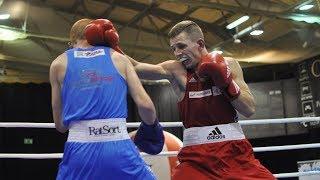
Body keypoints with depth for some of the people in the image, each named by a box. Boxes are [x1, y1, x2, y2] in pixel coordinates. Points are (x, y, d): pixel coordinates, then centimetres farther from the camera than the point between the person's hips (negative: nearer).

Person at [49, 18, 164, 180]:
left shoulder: (59, 64, 13)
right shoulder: (118, 58, 13)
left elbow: (60, 125, 15)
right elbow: (144, 104, 4)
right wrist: (150, 127, 24)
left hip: (80, 152, 1)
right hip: (120, 150, 0)